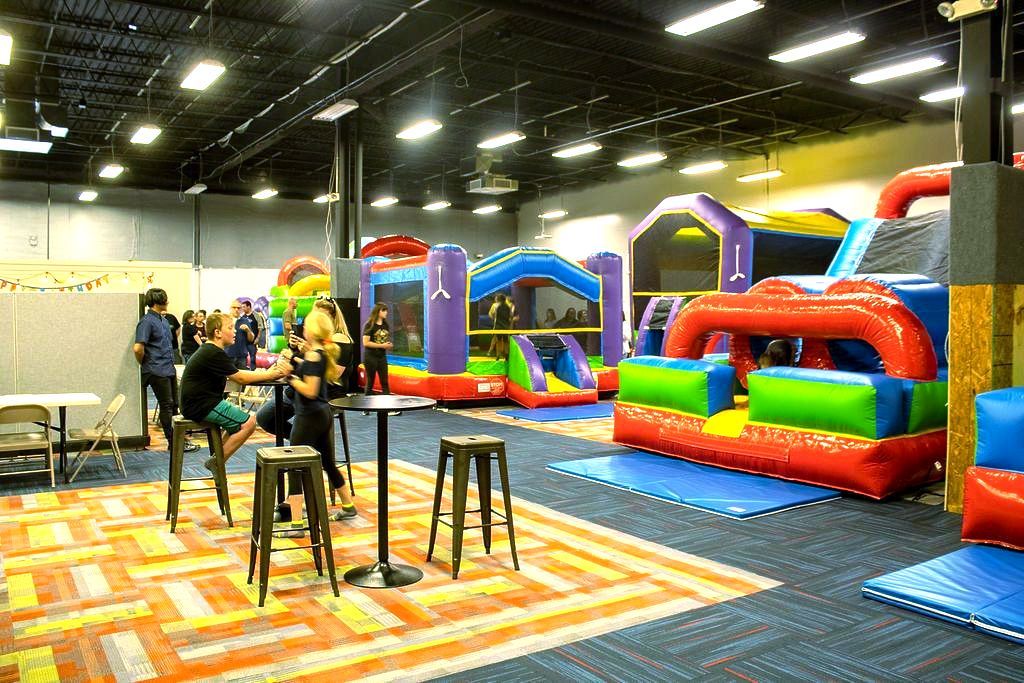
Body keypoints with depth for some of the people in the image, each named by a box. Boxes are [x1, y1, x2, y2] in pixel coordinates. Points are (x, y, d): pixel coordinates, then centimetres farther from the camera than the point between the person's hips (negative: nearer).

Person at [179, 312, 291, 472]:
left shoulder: (208, 351, 15)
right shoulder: (214, 354, -18)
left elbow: (236, 374, 13)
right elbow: (241, 378, -17)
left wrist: (268, 372, 3)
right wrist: (271, 374, -10)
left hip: (197, 402, 11)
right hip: (201, 405, -11)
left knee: (240, 419, 18)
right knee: (248, 423, -14)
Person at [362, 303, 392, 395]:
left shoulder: (385, 325, 8)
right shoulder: (369, 325, -10)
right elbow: (365, 343, -17)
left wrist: (389, 345, -1)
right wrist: (382, 345, -18)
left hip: (382, 357, 6)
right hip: (370, 357, -5)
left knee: (385, 382, 4)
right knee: (370, 383, 3)